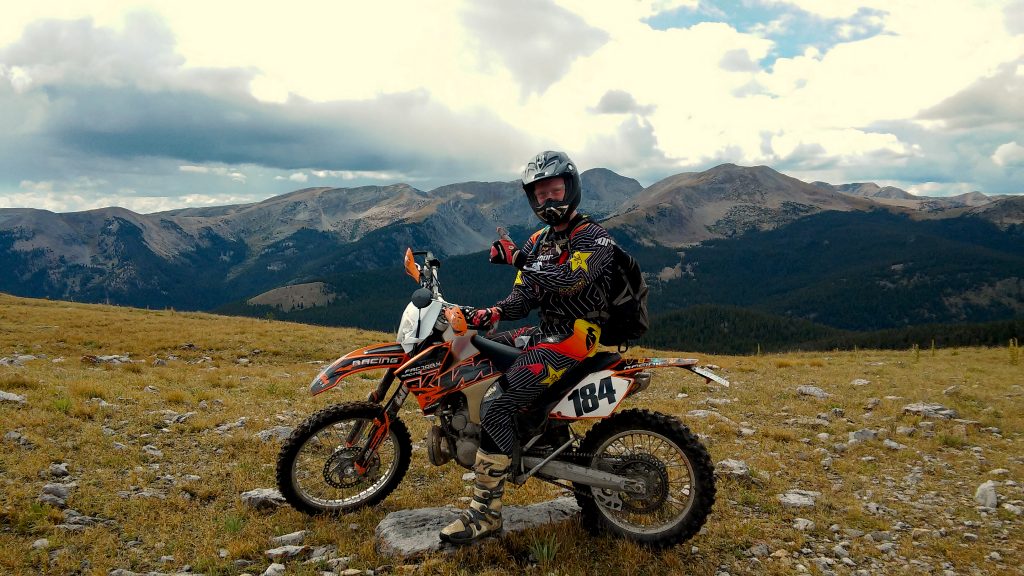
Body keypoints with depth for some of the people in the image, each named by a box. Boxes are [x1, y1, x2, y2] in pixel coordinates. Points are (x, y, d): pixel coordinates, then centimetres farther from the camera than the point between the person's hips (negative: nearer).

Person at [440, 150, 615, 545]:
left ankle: (485, 513, -18)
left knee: (498, 408, -23)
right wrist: (495, 312, -10)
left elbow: (570, 278, -28)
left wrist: (519, 258, -25)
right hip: (546, 332, 9)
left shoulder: (593, 237, -8)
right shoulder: (538, 242, 17)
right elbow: (523, 297, 10)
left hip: (575, 337, -9)